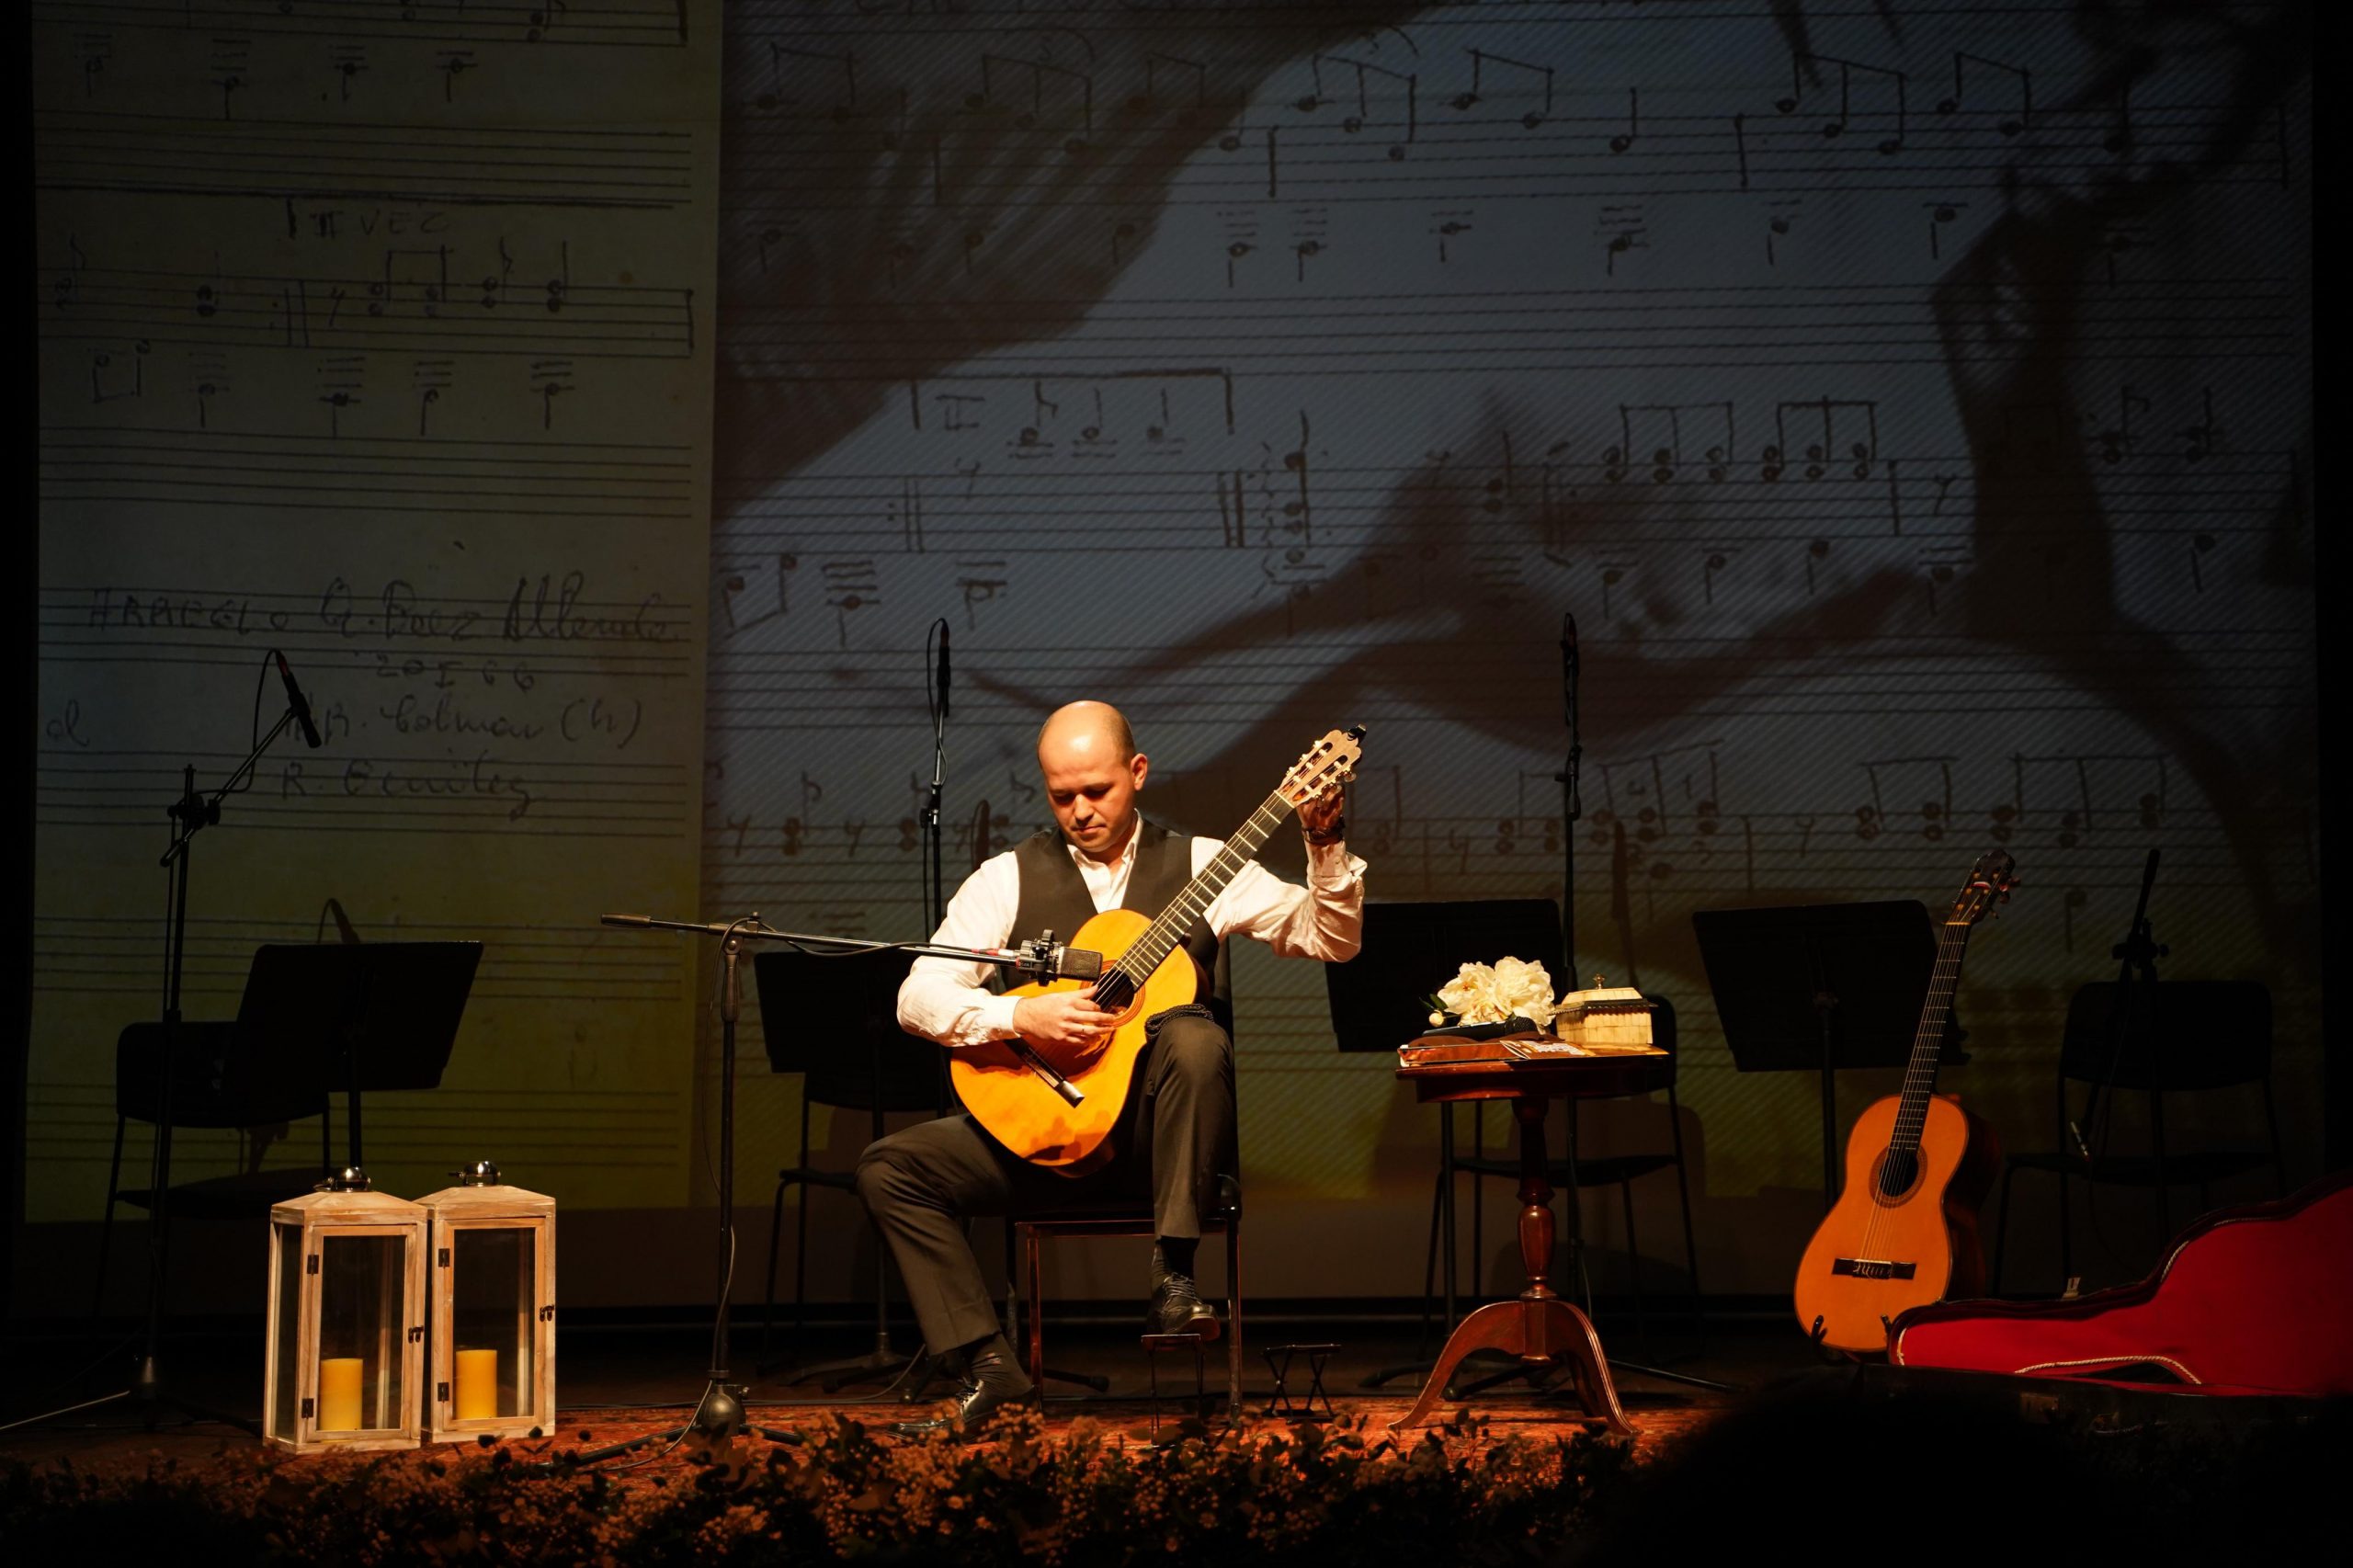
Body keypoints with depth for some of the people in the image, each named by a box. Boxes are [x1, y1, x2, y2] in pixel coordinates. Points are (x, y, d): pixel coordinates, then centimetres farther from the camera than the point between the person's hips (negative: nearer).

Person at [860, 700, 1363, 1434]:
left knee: (1195, 1036, -35)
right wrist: (1020, 1018, -19)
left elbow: (1329, 940, 1)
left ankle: (1172, 1278, -27)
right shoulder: (1008, 879, 6)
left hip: (1154, 1127, -2)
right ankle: (992, 1370, -16)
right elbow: (918, 997, -3)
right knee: (890, 1166, -16)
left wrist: (1327, 849, -16)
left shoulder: (1199, 865, 7)